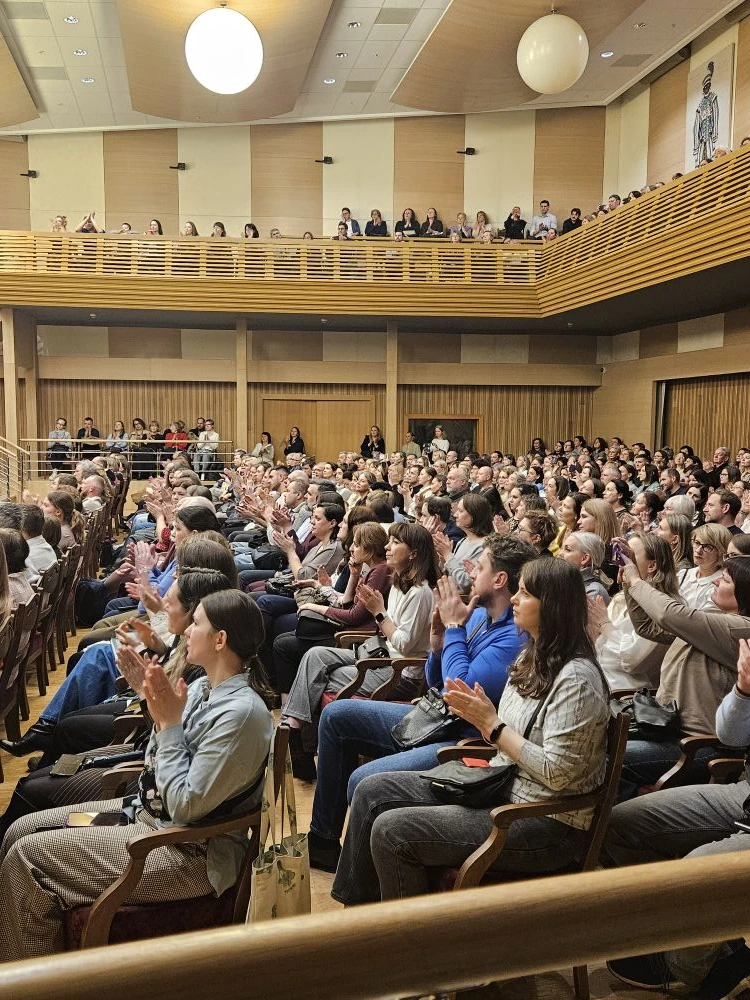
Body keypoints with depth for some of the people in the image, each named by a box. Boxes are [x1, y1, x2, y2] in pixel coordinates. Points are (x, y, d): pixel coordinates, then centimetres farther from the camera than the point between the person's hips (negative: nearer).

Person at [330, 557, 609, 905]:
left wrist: (491, 724, -18)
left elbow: (556, 773, -24)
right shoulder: (532, 658, 8)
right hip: (501, 790, 9)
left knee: (391, 830, -18)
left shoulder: (576, 678, -20)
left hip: (546, 824, -9)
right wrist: (477, 714, -5)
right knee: (371, 792, 3)